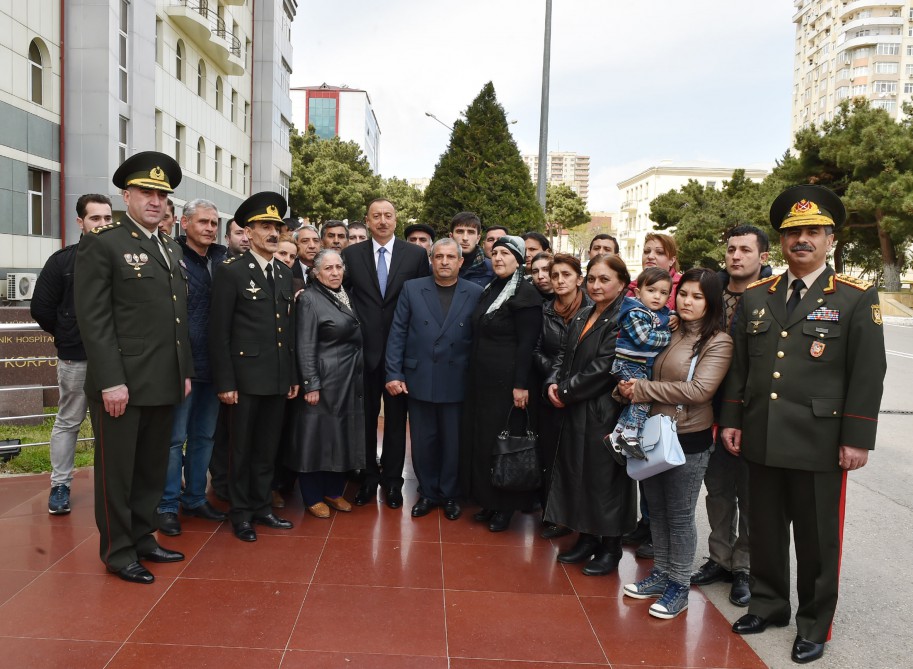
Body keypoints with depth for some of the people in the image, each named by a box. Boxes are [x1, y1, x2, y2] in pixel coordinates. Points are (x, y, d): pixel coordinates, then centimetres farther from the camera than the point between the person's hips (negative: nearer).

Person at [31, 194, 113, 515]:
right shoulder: (62, 261, -1)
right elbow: (41, 308, 3)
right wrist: (67, 336, 7)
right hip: (75, 359, -1)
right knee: (68, 422, 10)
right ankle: (60, 485, 21)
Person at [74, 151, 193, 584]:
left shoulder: (172, 250, 16)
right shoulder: (102, 244, -6)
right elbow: (93, 318, -13)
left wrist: (185, 371, 14)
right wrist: (111, 380, -18)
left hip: (164, 384, 7)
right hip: (122, 384, -7)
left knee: (153, 469, 16)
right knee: (117, 471, 6)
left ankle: (142, 538, 30)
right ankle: (118, 551, 20)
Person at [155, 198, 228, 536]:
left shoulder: (224, 260, 8)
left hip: (213, 365, 6)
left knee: (204, 436, 15)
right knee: (175, 437, 4)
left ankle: (195, 498, 28)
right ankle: (168, 505, 17)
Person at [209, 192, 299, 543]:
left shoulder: (285, 274, 12)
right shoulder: (230, 272, -6)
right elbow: (219, 333, -9)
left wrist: (293, 376, 12)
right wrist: (224, 382, -13)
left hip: (278, 378, 5)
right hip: (245, 378, -5)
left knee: (268, 448, 15)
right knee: (242, 448, 7)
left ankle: (261, 506, 29)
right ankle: (241, 513, 22)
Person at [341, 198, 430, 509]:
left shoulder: (416, 254, 1)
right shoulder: (351, 254, 4)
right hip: (365, 349, 1)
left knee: (396, 417, 9)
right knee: (366, 416, 9)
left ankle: (392, 480, 22)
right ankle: (368, 477, 24)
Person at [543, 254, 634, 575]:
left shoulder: (623, 320, -14)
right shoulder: (581, 317, 11)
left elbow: (603, 368, -20)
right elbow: (564, 355, 14)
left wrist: (566, 392, -13)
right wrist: (554, 383, -5)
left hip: (603, 412, -8)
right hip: (576, 411, 8)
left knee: (604, 478, 3)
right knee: (576, 472, 14)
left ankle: (610, 547, 21)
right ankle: (586, 538, 31)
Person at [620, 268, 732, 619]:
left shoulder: (718, 342, -10)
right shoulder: (670, 334, 8)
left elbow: (698, 390, -21)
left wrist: (642, 388, -17)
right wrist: (631, 386, -7)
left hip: (689, 439, -6)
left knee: (680, 515, 6)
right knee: (656, 508, 16)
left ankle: (679, 586, 23)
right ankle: (661, 574, 33)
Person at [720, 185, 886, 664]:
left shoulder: (857, 298, -3)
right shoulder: (755, 296, 8)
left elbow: (868, 374, -6)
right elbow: (739, 366, 11)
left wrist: (857, 439, -10)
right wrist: (731, 420, 7)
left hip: (819, 443, -3)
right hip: (761, 441, 4)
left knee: (816, 539, 9)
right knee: (764, 530, 15)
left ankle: (814, 624, 28)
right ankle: (769, 603, 35)